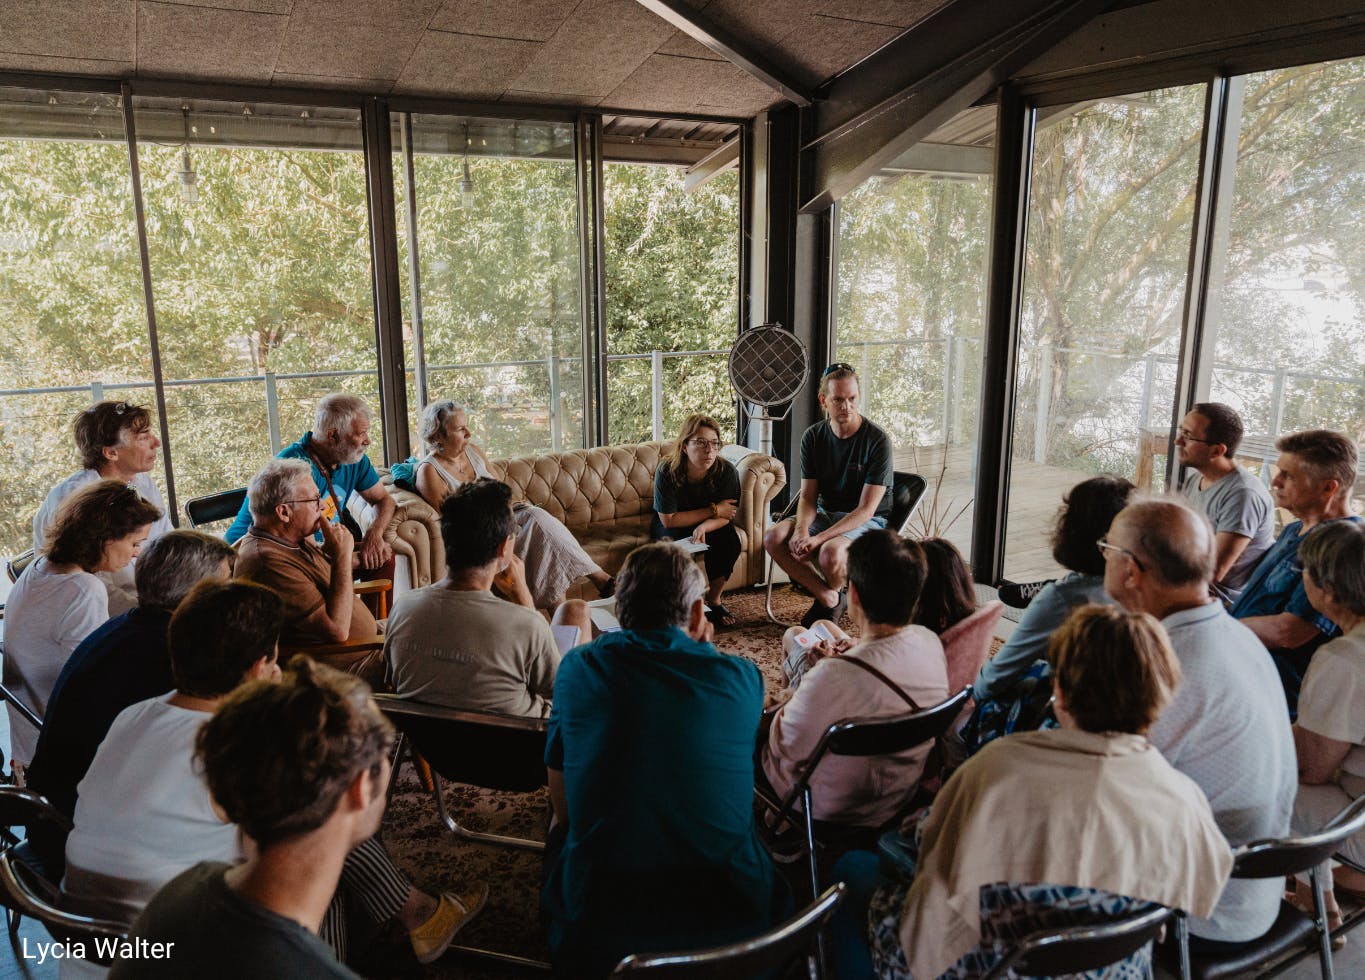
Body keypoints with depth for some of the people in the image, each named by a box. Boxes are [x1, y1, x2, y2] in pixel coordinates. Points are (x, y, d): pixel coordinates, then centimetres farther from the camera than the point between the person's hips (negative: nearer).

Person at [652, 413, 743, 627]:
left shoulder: (727, 471, -20)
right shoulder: (667, 472, -25)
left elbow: (726, 515, -16)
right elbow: (669, 520, -23)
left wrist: (704, 527, -39)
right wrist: (713, 510, -25)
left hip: (710, 526, 2)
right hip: (671, 529, -2)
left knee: (730, 541, -28)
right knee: (680, 544, -34)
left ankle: (714, 600, -4)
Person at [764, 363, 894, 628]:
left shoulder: (877, 439, -16)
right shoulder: (813, 437, -1)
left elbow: (866, 509, -19)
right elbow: (808, 497, 0)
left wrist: (819, 538, -28)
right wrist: (801, 530, -24)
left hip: (869, 521, -5)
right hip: (826, 513, 5)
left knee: (830, 553, -36)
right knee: (773, 538, -21)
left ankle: (830, 597, 1)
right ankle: (830, 599, -10)